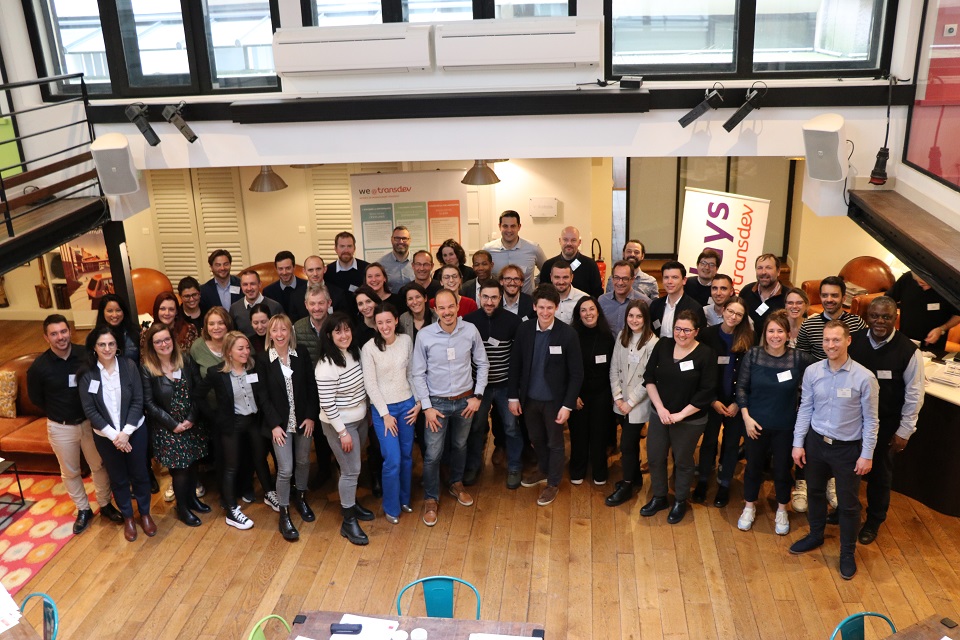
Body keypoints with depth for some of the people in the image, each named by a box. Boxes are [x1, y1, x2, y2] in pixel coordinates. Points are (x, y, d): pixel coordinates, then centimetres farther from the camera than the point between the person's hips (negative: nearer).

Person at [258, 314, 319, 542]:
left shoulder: (302, 355, -3)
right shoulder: (262, 359, -8)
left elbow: (312, 387, 0)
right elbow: (262, 395, -7)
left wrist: (311, 416, -7)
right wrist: (274, 424, -11)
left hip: (303, 419, 3)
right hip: (280, 422, -3)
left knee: (303, 462, 16)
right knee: (285, 469, -3)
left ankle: (300, 498, 41)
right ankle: (284, 515, 12)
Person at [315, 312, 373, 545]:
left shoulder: (355, 352, -1)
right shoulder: (327, 366, -25)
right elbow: (327, 404, -23)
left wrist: (368, 413, 14)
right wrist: (343, 432, -19)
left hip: (360, 419, 7)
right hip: (339, 424, -7)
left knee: (353, 467, 20)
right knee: (351, 470, 0)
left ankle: (351, 503, 40)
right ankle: (348, 522, 13)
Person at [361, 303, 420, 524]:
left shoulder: (406, 341, -3)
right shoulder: (369, 348, -14)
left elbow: (412, 373, 6)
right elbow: (370, 385, -12)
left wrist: (418, 402, 2)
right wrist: (385, 414, -11)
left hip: (407, 405, 4)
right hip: (383, 408, -4)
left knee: (407, 455, 14)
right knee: (392, 460, -4)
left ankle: (405, 499, 35)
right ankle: (391, 508, 16)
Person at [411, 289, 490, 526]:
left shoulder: (471, 331, -12)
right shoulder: (424, 335, -16)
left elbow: (482, 364, 0)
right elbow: (418, 373, -8)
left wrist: (477, 396, -4)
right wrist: (427, 407, -10)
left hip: (465, 400, 2)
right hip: (437, 403, -2)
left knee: (460, 446, 21)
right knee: (433, 454, 4)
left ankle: (456, 484, 46)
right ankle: (431, 499, 24)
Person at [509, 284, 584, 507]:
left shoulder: (568, 334, -17)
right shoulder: (524, 329, -7)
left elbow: (576, 373, -13)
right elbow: (515, 365, 1)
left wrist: (567, 405, -15)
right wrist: (513, 396, 0)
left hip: (554, 399, -3)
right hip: (529, 397, 4)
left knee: (555, 443, 14)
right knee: (536, 439, 23)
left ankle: (553, 483, 34)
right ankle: (543, 470, 49)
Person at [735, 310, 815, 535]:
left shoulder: (800, 358, -11)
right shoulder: (753, 355, -10)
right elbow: (741, 387, -5)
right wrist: (746, 417, -10)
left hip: (786, 426, 0)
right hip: (756, 424, 1)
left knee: (783, 468, 14)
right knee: (753, 466, 16)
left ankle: (782, 511, 36)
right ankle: (749, 508, 37)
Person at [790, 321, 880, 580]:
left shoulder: (864, 378, -18)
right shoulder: (812, 372, -9)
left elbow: (870, 419, -10)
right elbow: (805, 409, 0)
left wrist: (867, 455, -9)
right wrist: (798, 443, -1)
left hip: (848, 449, -3)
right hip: (816, 442, 3)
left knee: (849, 503, 9)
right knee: (814, 492, 22)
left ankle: (847, 553, 30)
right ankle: (815, 535, 46)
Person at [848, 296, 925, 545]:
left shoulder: (908, 351, -16)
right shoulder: (854, 342, -8)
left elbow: (914, 394, -9)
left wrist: (904, 431, -7)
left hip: (886, 425, -2)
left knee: (879, 473, 16)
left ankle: (873, 521, 38)